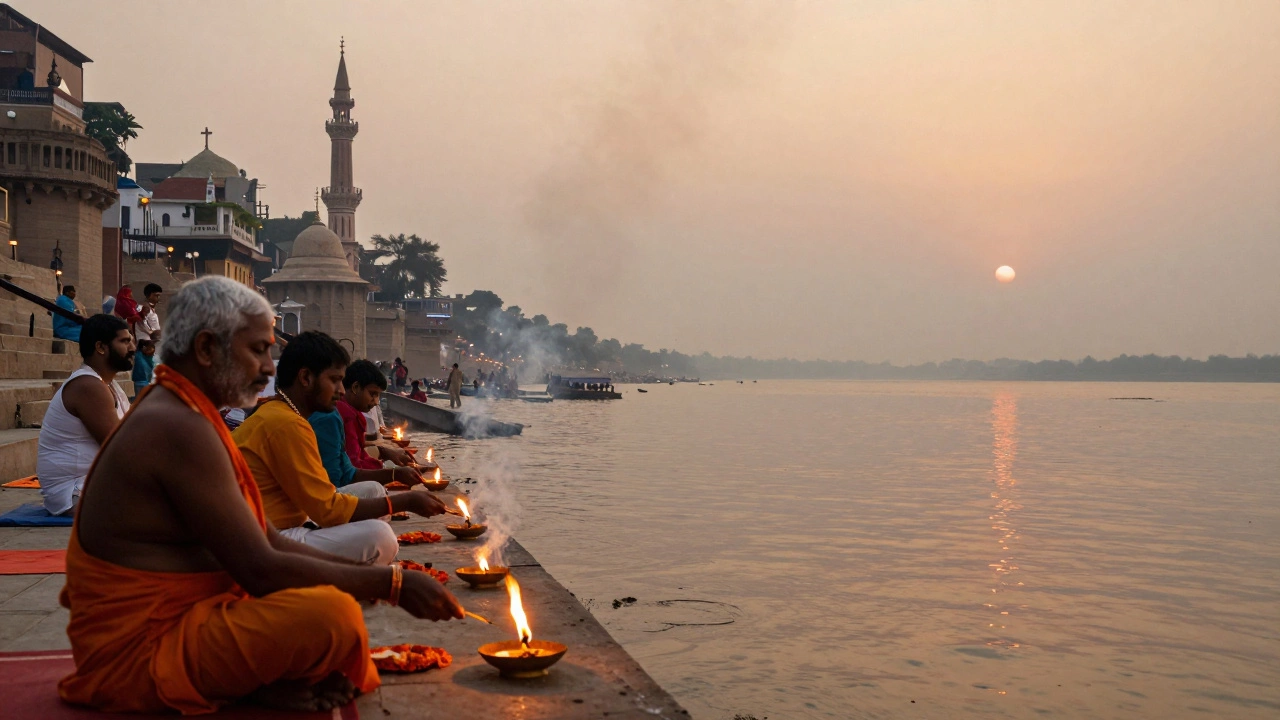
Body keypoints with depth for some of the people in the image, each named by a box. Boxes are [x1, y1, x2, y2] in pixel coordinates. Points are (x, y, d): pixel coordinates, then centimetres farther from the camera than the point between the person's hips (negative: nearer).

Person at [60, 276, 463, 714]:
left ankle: (257, 684, -1)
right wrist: (391, 583, -17)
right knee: (332, 615, -30)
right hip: (140, 653, -11)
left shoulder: (176, 414, 13)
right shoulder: (178, 428, -21)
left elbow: (267, 543, 11)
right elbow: (261, 569, -24)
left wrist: (368, 576, 1)